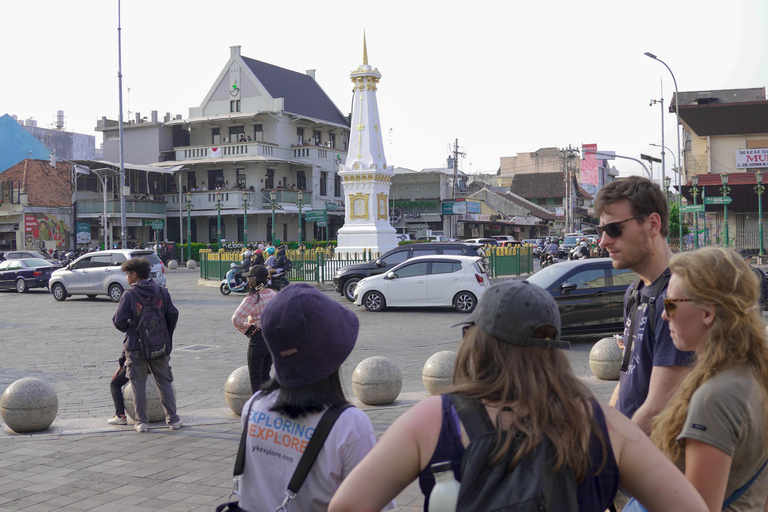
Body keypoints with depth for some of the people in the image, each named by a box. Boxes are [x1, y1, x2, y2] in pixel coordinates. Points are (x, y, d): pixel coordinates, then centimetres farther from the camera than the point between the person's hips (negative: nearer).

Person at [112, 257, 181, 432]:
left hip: (136, 346, -3)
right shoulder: (161, 291, 0)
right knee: (164, 382, 13)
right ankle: (173, 419, 15)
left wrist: (129, 329, 9)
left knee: (138, 385, 8)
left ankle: (141, 421, 10)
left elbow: (119, 321, -12)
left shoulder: (128, 295, -10)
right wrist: (167, 336, 12)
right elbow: (173, 314, 0)